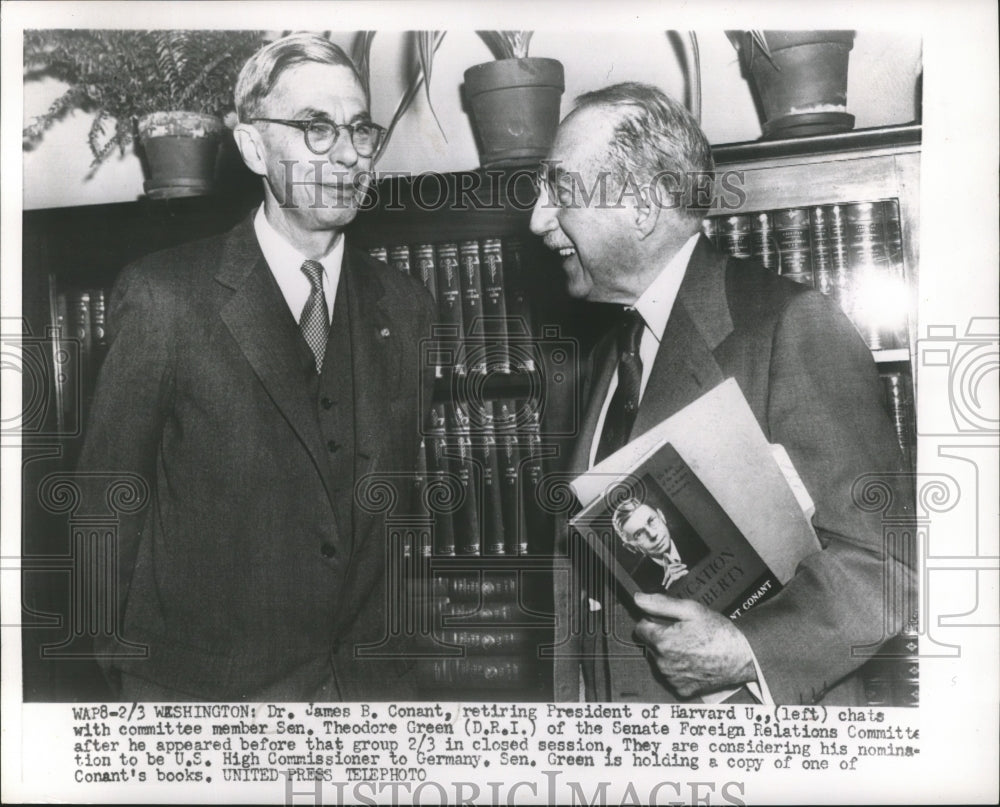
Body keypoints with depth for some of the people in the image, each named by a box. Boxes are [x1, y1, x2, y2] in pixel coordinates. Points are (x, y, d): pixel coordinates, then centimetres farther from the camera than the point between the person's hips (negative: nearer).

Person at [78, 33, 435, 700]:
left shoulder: (405, 308, 3)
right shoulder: (164, 296, -10)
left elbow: (410, 494, 8)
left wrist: (404, 637, 4)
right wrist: (131, 673, -3)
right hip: (206, 684, -3)